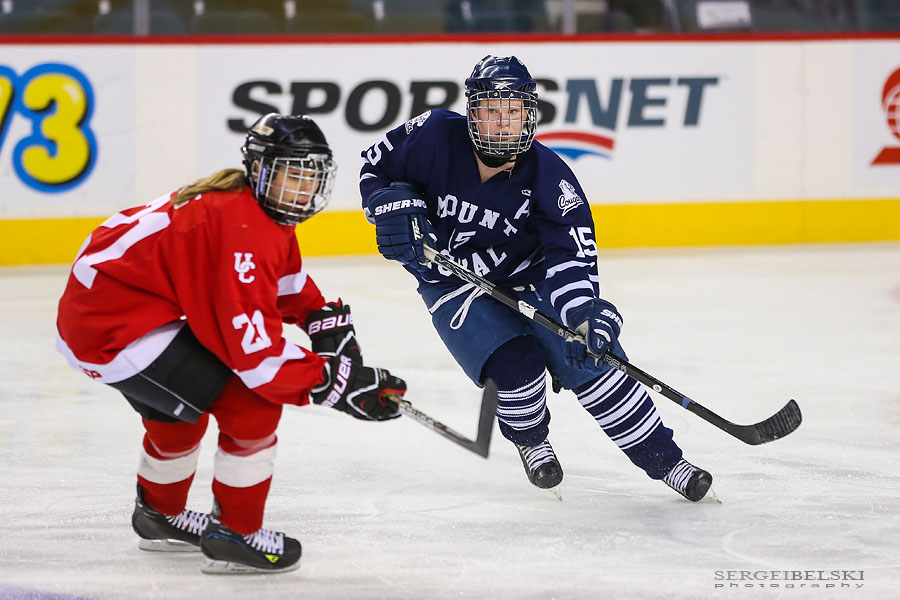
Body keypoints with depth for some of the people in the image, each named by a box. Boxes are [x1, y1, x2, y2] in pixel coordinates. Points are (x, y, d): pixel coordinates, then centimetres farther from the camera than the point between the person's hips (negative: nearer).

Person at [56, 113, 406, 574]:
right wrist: (339, 383, -24)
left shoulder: (264, 213, 7)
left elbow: (286, 281, 24)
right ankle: (235, 535, 2)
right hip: (116, 328, -11)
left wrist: (325, 319, 5)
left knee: (178, 409, 33)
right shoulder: (242, 229, -24)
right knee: (253, 404, -10)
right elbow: (256, 350, -27)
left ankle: (160, 515, 57)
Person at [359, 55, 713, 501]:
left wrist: (584, 311, -46)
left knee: (591, 357, -13)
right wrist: (395, 206, -24)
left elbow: (572, 251, -29)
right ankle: (530, 440, 13)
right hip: (453, 287, -1)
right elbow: (375, 166, -4)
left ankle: (664, 460, 1)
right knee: (515, 367, -22)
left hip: (529, 280, 1)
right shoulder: (436, 137, -21)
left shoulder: (547, 175, -23)